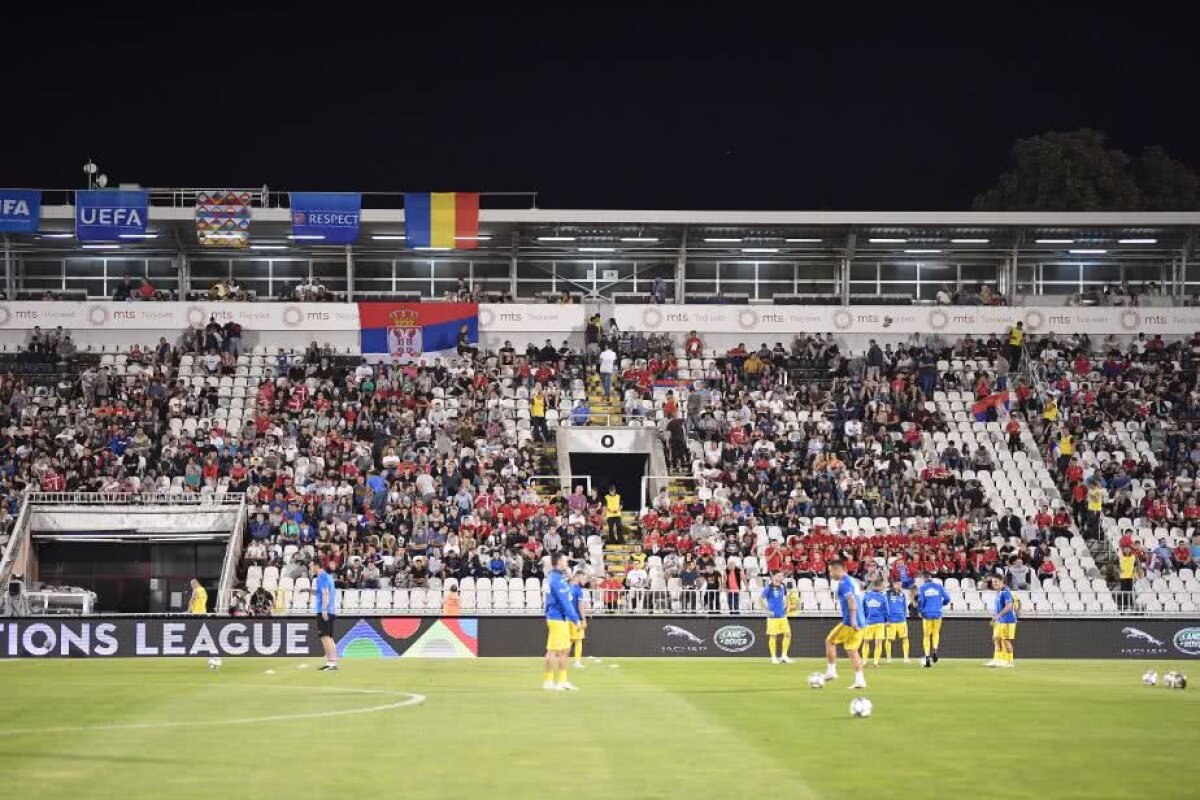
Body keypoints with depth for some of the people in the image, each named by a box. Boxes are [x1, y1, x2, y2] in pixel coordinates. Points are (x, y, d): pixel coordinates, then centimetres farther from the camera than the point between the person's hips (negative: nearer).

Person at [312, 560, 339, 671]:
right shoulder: (328, 576, 18)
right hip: (331, 611, 10)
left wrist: (324, 609, -24)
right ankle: (333, 662, 12)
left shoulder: (321, 577, -10)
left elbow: (325, 593, -19)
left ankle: (330, 663, -17)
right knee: (329, 637, 13)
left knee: (325, 637, -12)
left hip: (324, 611, -10)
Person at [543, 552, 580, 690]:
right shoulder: (557, 579, -15)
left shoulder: (557, 577, 15)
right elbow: (564, 602, -19)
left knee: (565, 649, 12)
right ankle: (549, 682, -3)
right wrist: (575, 618, -17)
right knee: (553, 650, -6)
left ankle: (562, 681, 15)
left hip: (562, 619, 10)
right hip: (557, 618, -10)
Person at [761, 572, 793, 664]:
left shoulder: (782, 586, 7)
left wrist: (785, 606, 12)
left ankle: (783, 655, 15)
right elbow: (761, 599, -9)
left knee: (787, 634, 3)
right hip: (773, 616, -6)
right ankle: (774, 657, 7)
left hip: (782, 615, 6)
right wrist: (767, 611, -13)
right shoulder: (769, 587, -10)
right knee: (773, 636, -3)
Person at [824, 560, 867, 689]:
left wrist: (853, 620, -28)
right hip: (860, 622, 9)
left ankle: (831, 671, 5)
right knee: (852, 650, 11)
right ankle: (860, 680, 6)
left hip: (850, 622, -9)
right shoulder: (852, 580, 18)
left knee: (830, 641, 6)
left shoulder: (843, 582, -11)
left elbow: (851, 600, -23)